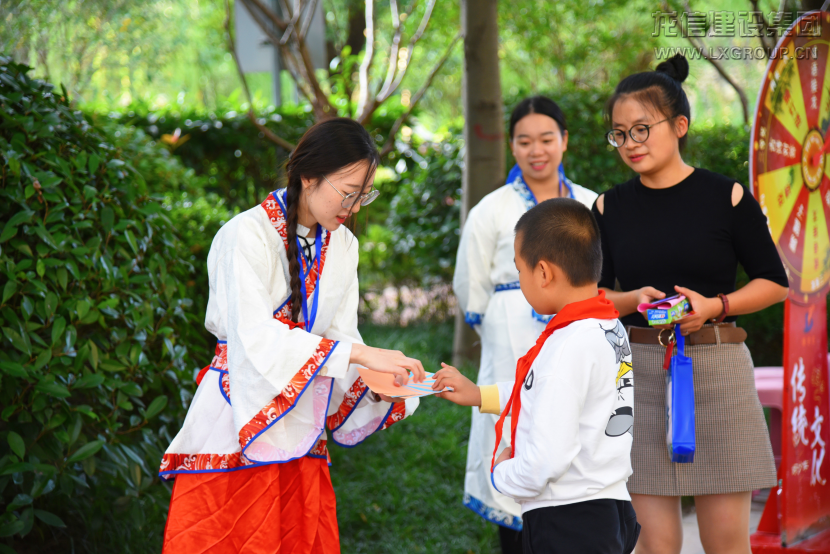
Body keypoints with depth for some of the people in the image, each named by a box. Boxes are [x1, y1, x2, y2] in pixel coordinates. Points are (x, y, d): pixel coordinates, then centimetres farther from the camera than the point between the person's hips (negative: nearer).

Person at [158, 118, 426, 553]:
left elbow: (340, 336, 5)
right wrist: (360, 354, -30)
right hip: (237, 430, -6)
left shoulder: (342, 246, 9)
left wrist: (377, 382, -17)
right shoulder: (247, 235, -13)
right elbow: (255, 337, -25)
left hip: (300, 438, 6)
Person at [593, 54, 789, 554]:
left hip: (716, 367, -1)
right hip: (638, 369, 2)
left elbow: (774, 282, 4)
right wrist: (633, 299, -10)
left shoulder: (726, 197, -1)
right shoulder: (611, 208, 6)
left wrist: (715, 306, -12)